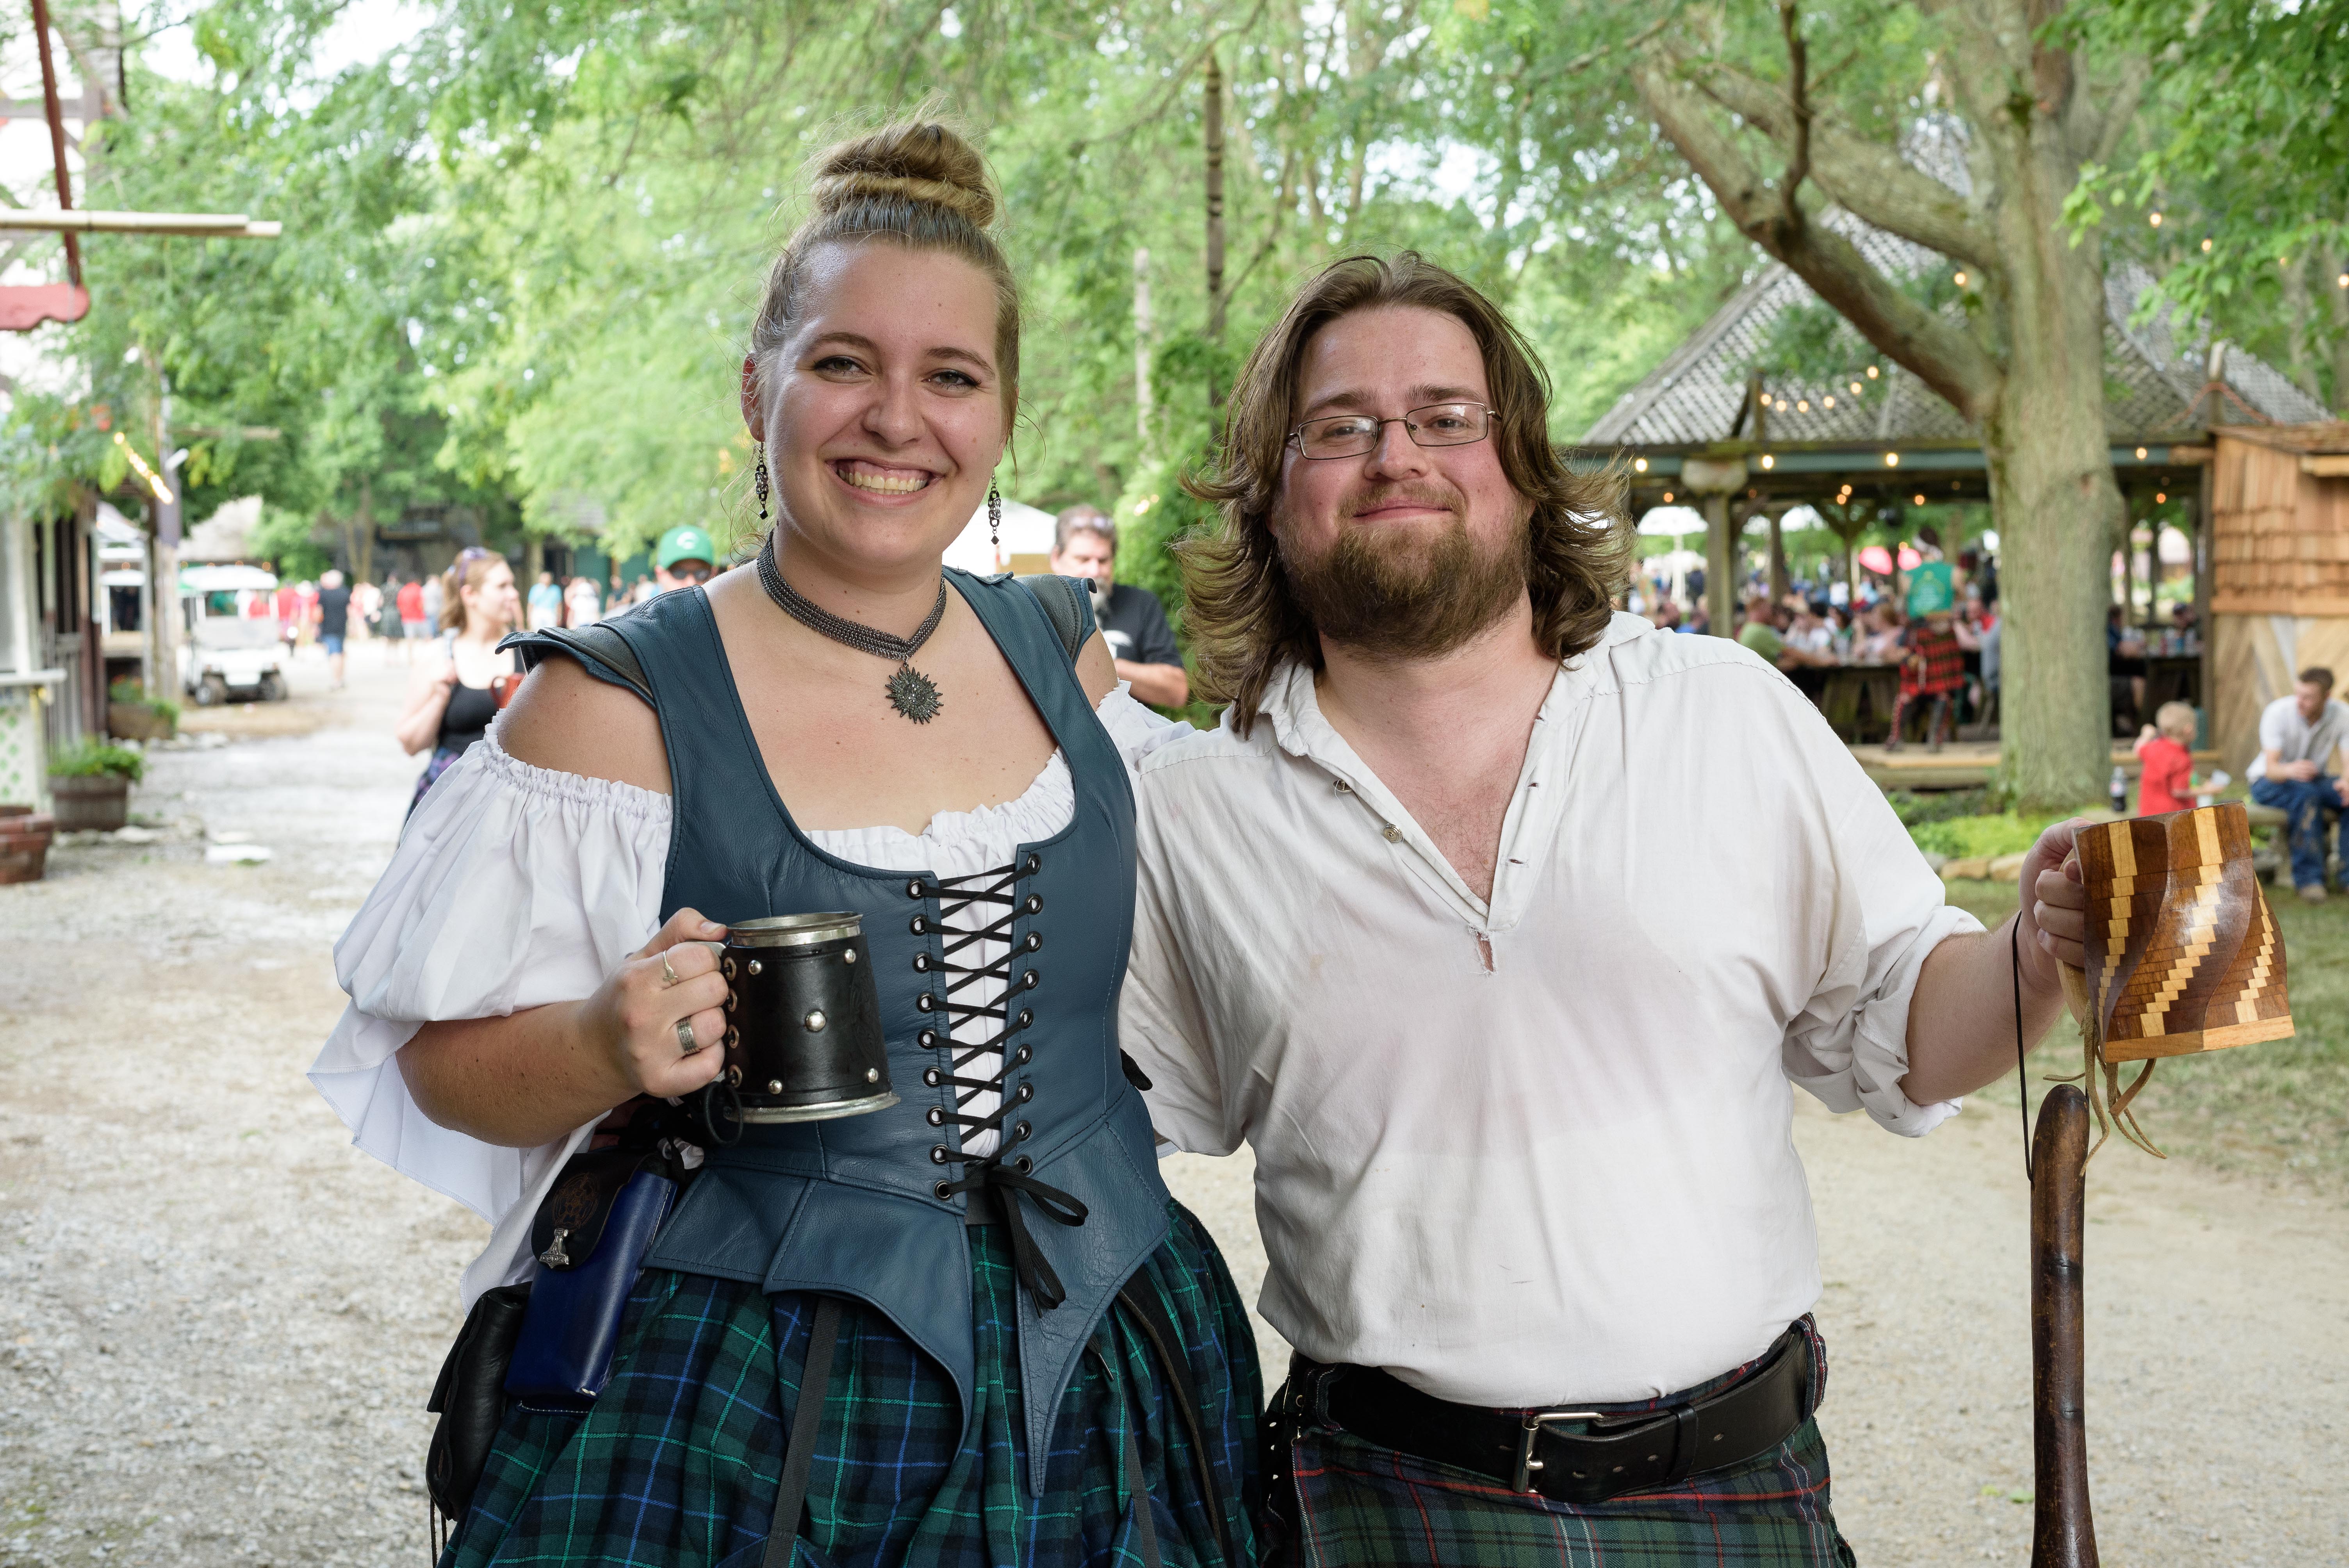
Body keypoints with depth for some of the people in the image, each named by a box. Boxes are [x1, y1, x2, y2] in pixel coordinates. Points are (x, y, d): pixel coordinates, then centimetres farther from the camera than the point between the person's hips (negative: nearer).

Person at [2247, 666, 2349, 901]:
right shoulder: (2278, 713, -22)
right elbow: (2271, 768, -29)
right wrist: (2290, 770, -54)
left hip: (2314, 780, 3)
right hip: (2268, 781, -3)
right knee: (2306, 795, -36)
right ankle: (2310, 878, -33)